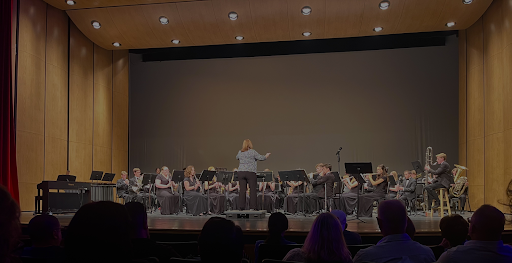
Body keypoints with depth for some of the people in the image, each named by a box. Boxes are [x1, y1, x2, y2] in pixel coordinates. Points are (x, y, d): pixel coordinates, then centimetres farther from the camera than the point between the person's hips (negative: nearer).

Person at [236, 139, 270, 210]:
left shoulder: (240, 152, 9)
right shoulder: (252, 152, -6)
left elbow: (237, 158, 29)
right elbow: (261, 158, -3)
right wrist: (267, 155, 17)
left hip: (241, 172, 5)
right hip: (250, 172, -5)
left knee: (242, 190, 4)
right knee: (253, 190, 1)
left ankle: (241, 206, 3)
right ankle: (252, 206, -2)